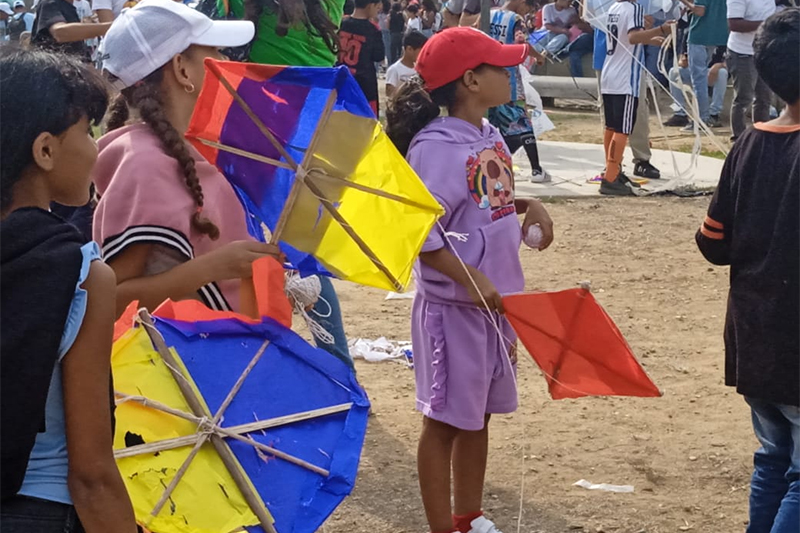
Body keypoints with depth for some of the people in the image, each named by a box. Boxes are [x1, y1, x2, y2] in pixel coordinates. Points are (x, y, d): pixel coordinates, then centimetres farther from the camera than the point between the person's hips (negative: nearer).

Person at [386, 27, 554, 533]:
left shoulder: (491, 136, 7)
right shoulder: (436, 146, -20)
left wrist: (528, 205, 3)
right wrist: (471, 279, -26)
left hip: (495, 301, 8)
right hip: (453, 307, -8)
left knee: (479, 415, 19)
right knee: (446, 420, 4)